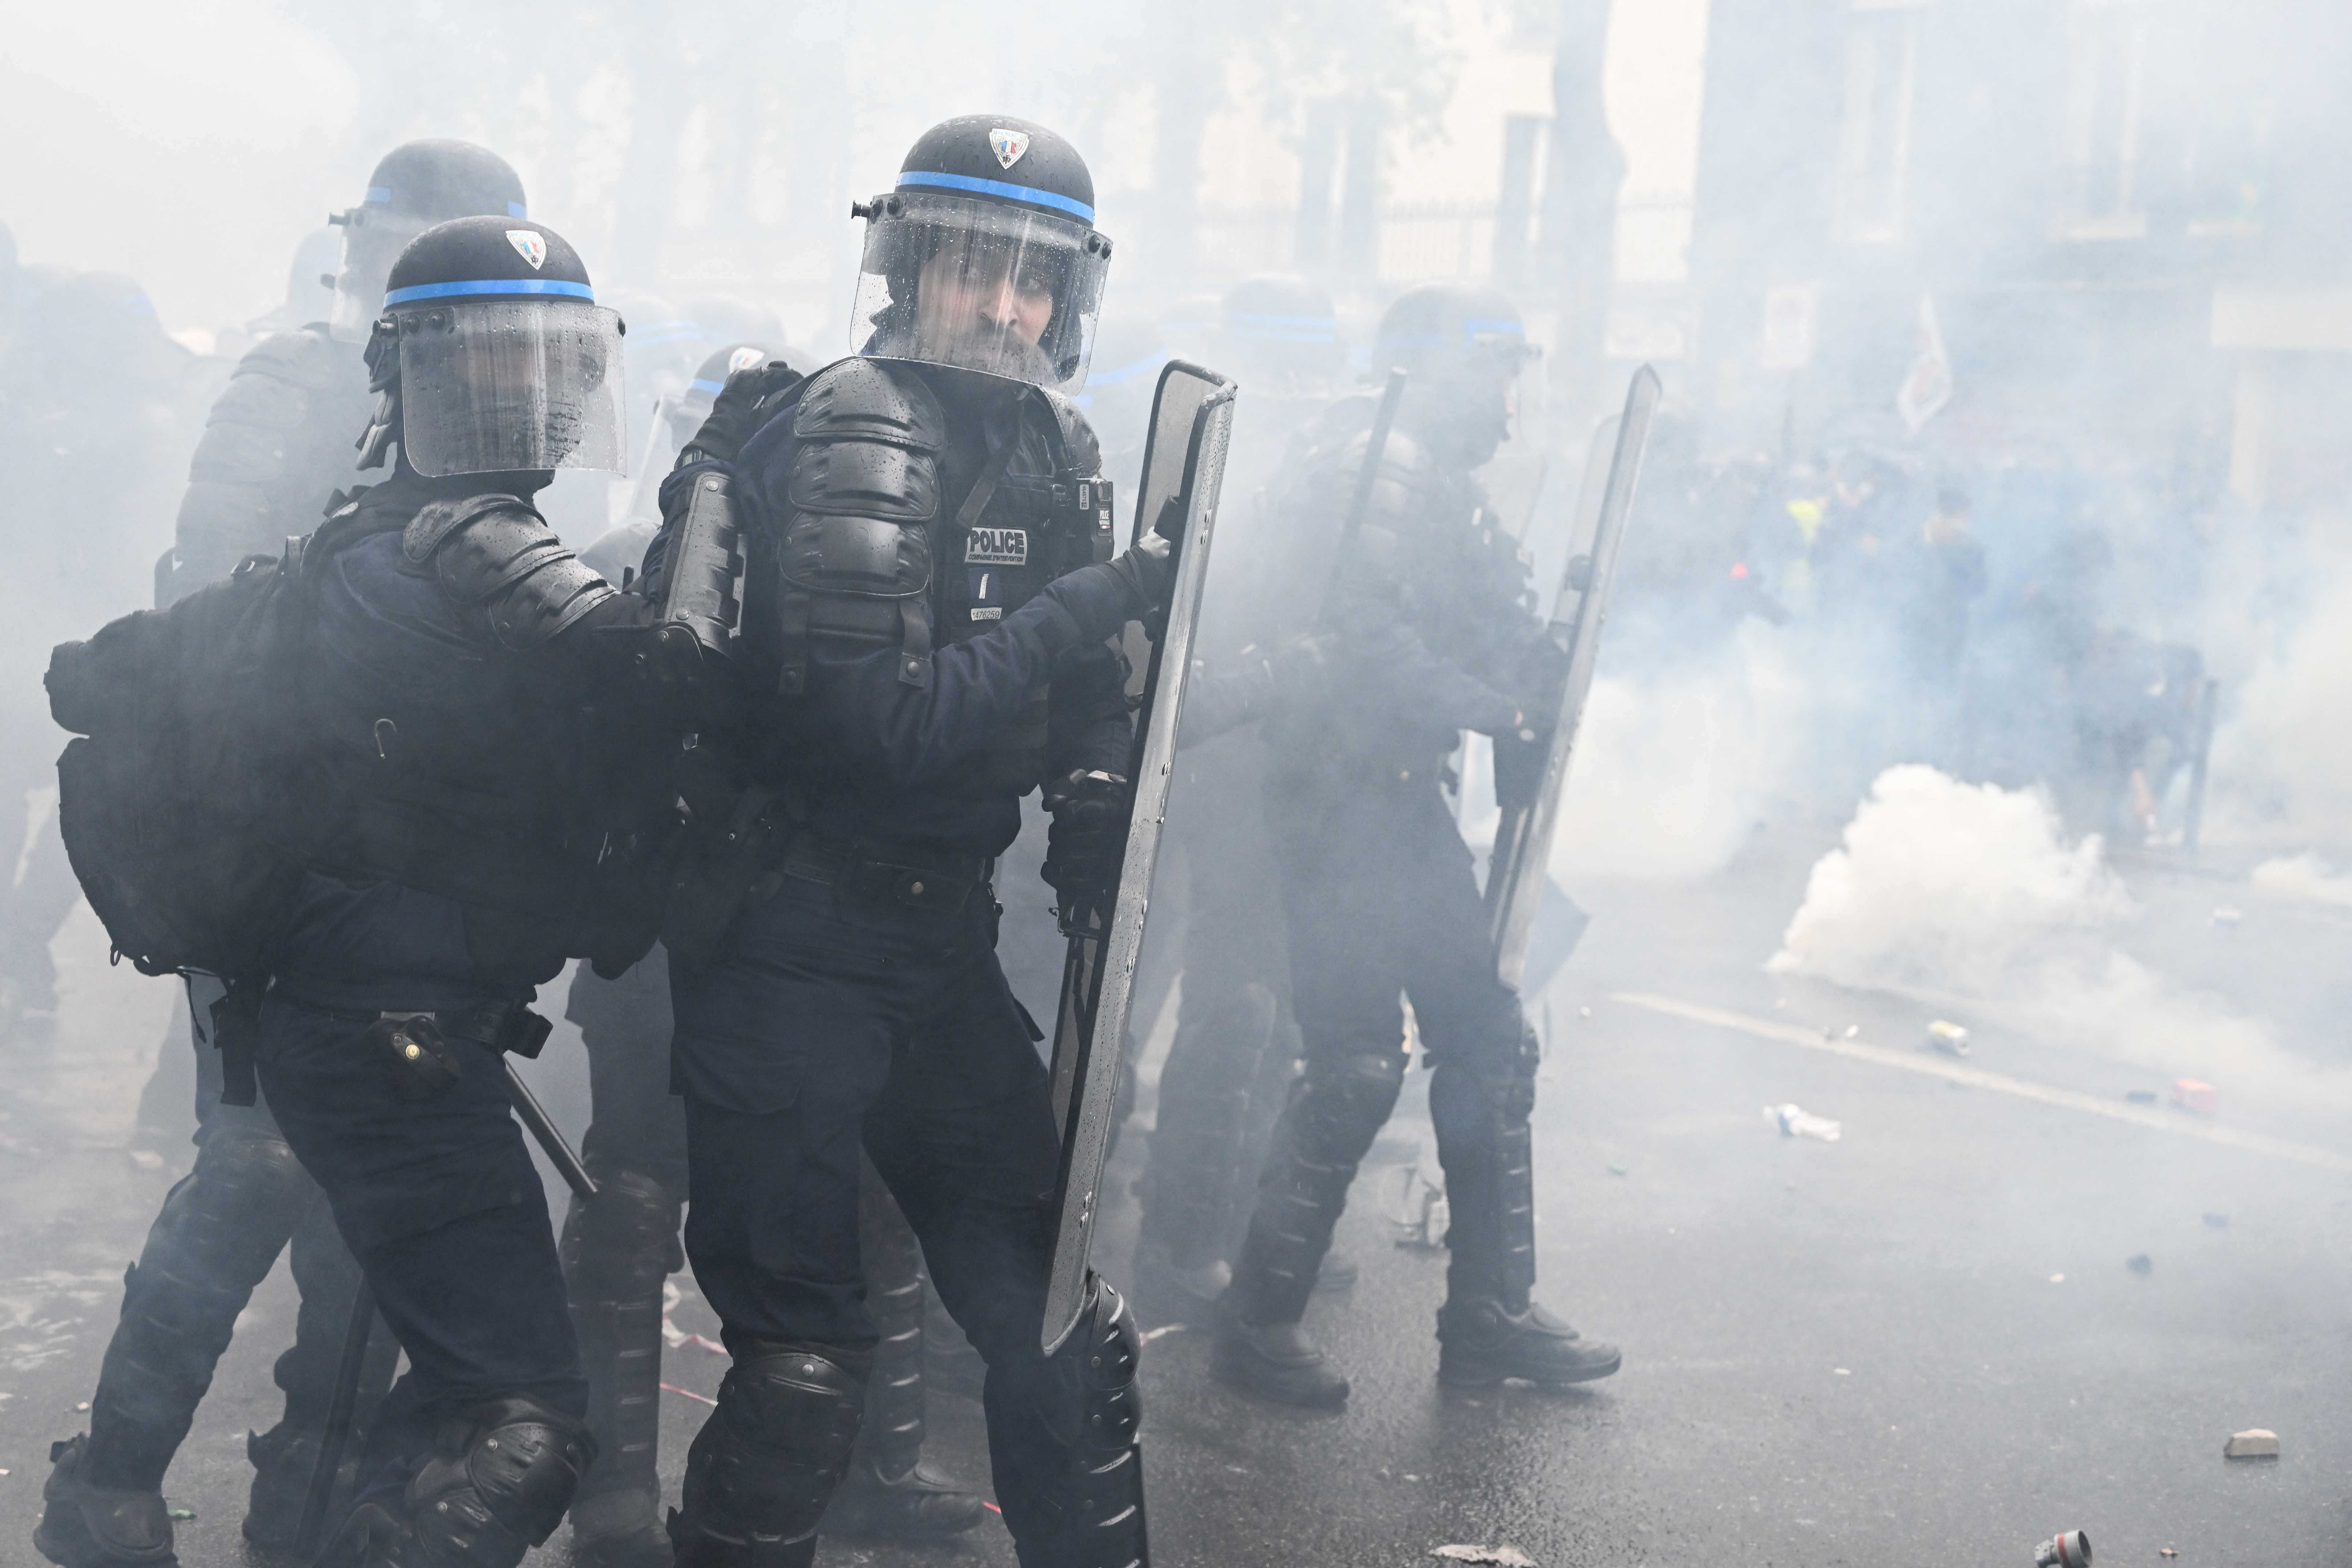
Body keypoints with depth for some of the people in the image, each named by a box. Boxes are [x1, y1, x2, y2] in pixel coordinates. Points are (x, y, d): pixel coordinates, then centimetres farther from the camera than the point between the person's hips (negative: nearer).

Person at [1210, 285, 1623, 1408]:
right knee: (1359, 1060, -9)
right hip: (1343, 794, -10)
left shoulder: (1441, 481, 19)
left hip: (1402, 791, 10)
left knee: (1488, 1040, 11)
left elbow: (1479, 637, 15)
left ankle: (1491, 1313, 20)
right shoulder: (1377, 461, -12)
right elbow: (1363, 627, -24)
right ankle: (1260, 1321, 3)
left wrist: (1535, 678, -4)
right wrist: (1497, 712, -22)